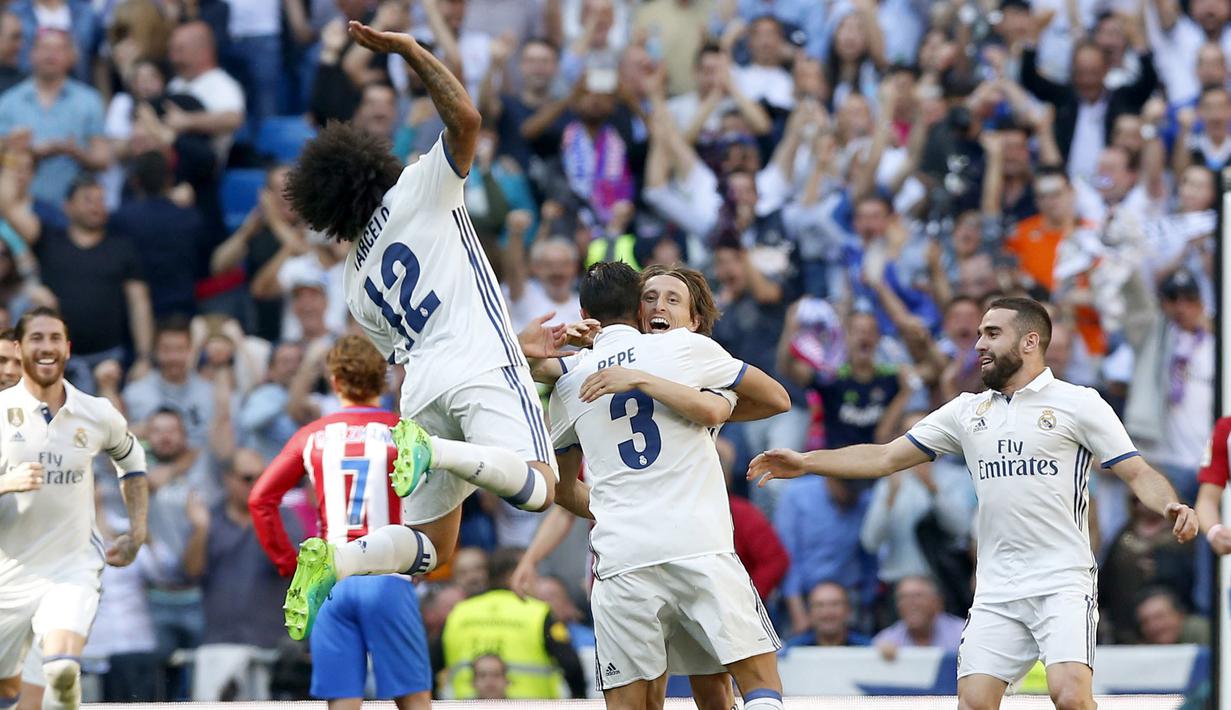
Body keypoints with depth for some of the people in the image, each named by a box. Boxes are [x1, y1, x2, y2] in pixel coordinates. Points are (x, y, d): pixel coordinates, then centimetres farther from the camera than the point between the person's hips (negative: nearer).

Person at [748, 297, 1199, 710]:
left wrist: (1171, 506, -22)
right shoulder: (968, 411, 15)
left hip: (1063, 585, -5)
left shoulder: (1078, 404, 1)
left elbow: (1139, 474, -1)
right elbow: (884, 458, 18)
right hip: (996, 591, 5)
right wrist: (805, 462, 10)